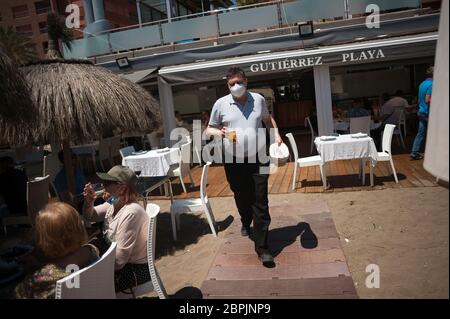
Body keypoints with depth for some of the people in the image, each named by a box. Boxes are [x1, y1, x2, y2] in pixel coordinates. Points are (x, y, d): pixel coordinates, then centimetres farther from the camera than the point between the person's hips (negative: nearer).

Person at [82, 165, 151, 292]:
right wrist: (89, 203, -9)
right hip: (122, 263, 8)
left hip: (136, 269, -8)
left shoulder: (130, 213, -31)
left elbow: (119, 260, -27)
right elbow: (90, 217, 12)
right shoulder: (114, 203, -5)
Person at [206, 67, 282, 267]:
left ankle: (262, 248, 4)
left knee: (260, 203, -3)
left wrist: (276, 134, 5)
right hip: (235, 162, 0)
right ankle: (246, 223, 51)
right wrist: (217, 132, -16)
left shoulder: (258, 99, 4)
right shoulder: (221, 104, -1)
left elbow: (268, 119, 22)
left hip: (258, 159, 0)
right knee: (241, 199, 18)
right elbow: (209, 129, 7)